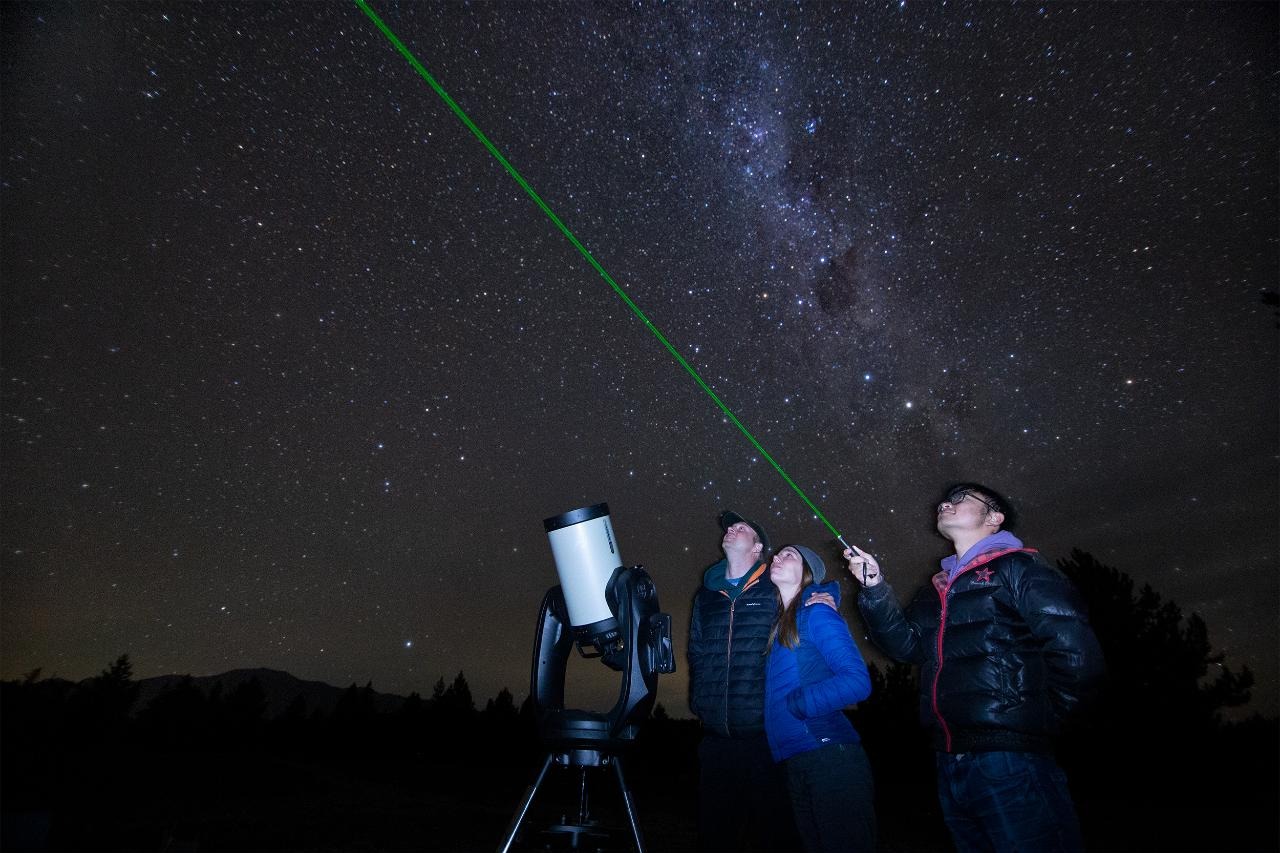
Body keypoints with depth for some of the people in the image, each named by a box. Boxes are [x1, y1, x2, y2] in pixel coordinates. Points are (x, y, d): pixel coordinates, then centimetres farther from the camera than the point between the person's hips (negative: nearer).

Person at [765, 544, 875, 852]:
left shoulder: (816, 613, -8)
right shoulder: (778, 624, 15)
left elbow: (857, 681, -18)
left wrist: (794, 703, -14)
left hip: (830, 757, -8)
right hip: (795, 765, 8)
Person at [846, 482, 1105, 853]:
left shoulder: (1016, 568, -5)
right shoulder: (937, 589, 18)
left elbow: (1076, 655, -14)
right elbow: (905, 643, 10)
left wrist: (1039, 723, -4)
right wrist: (874, 588, -2)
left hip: (1010, 764, -7)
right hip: (950, 766, 8)